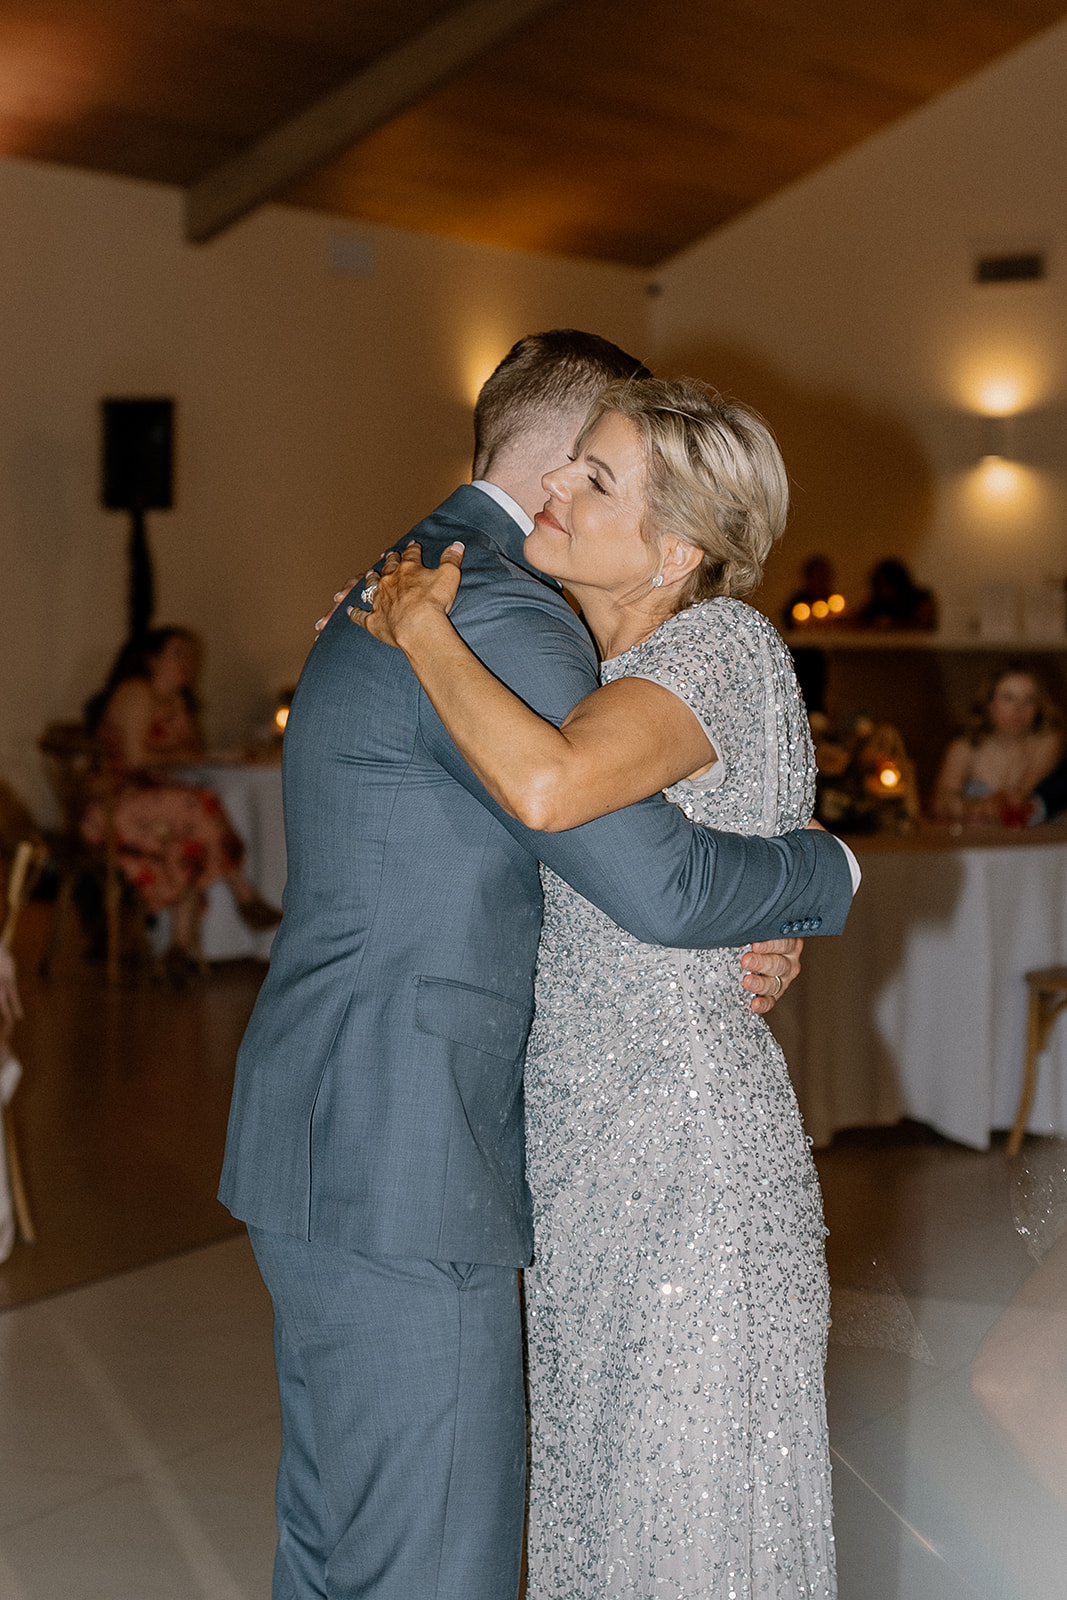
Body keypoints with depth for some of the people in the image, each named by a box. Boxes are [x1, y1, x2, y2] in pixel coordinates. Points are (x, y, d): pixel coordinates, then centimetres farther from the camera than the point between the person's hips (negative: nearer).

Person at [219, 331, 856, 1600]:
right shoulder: (495, 614, -16)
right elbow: (659, 880, -20)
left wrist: (739, 935, 9)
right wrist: (828, 873, -1)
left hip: (320, 1159, 11)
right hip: (400, 1169, -11)